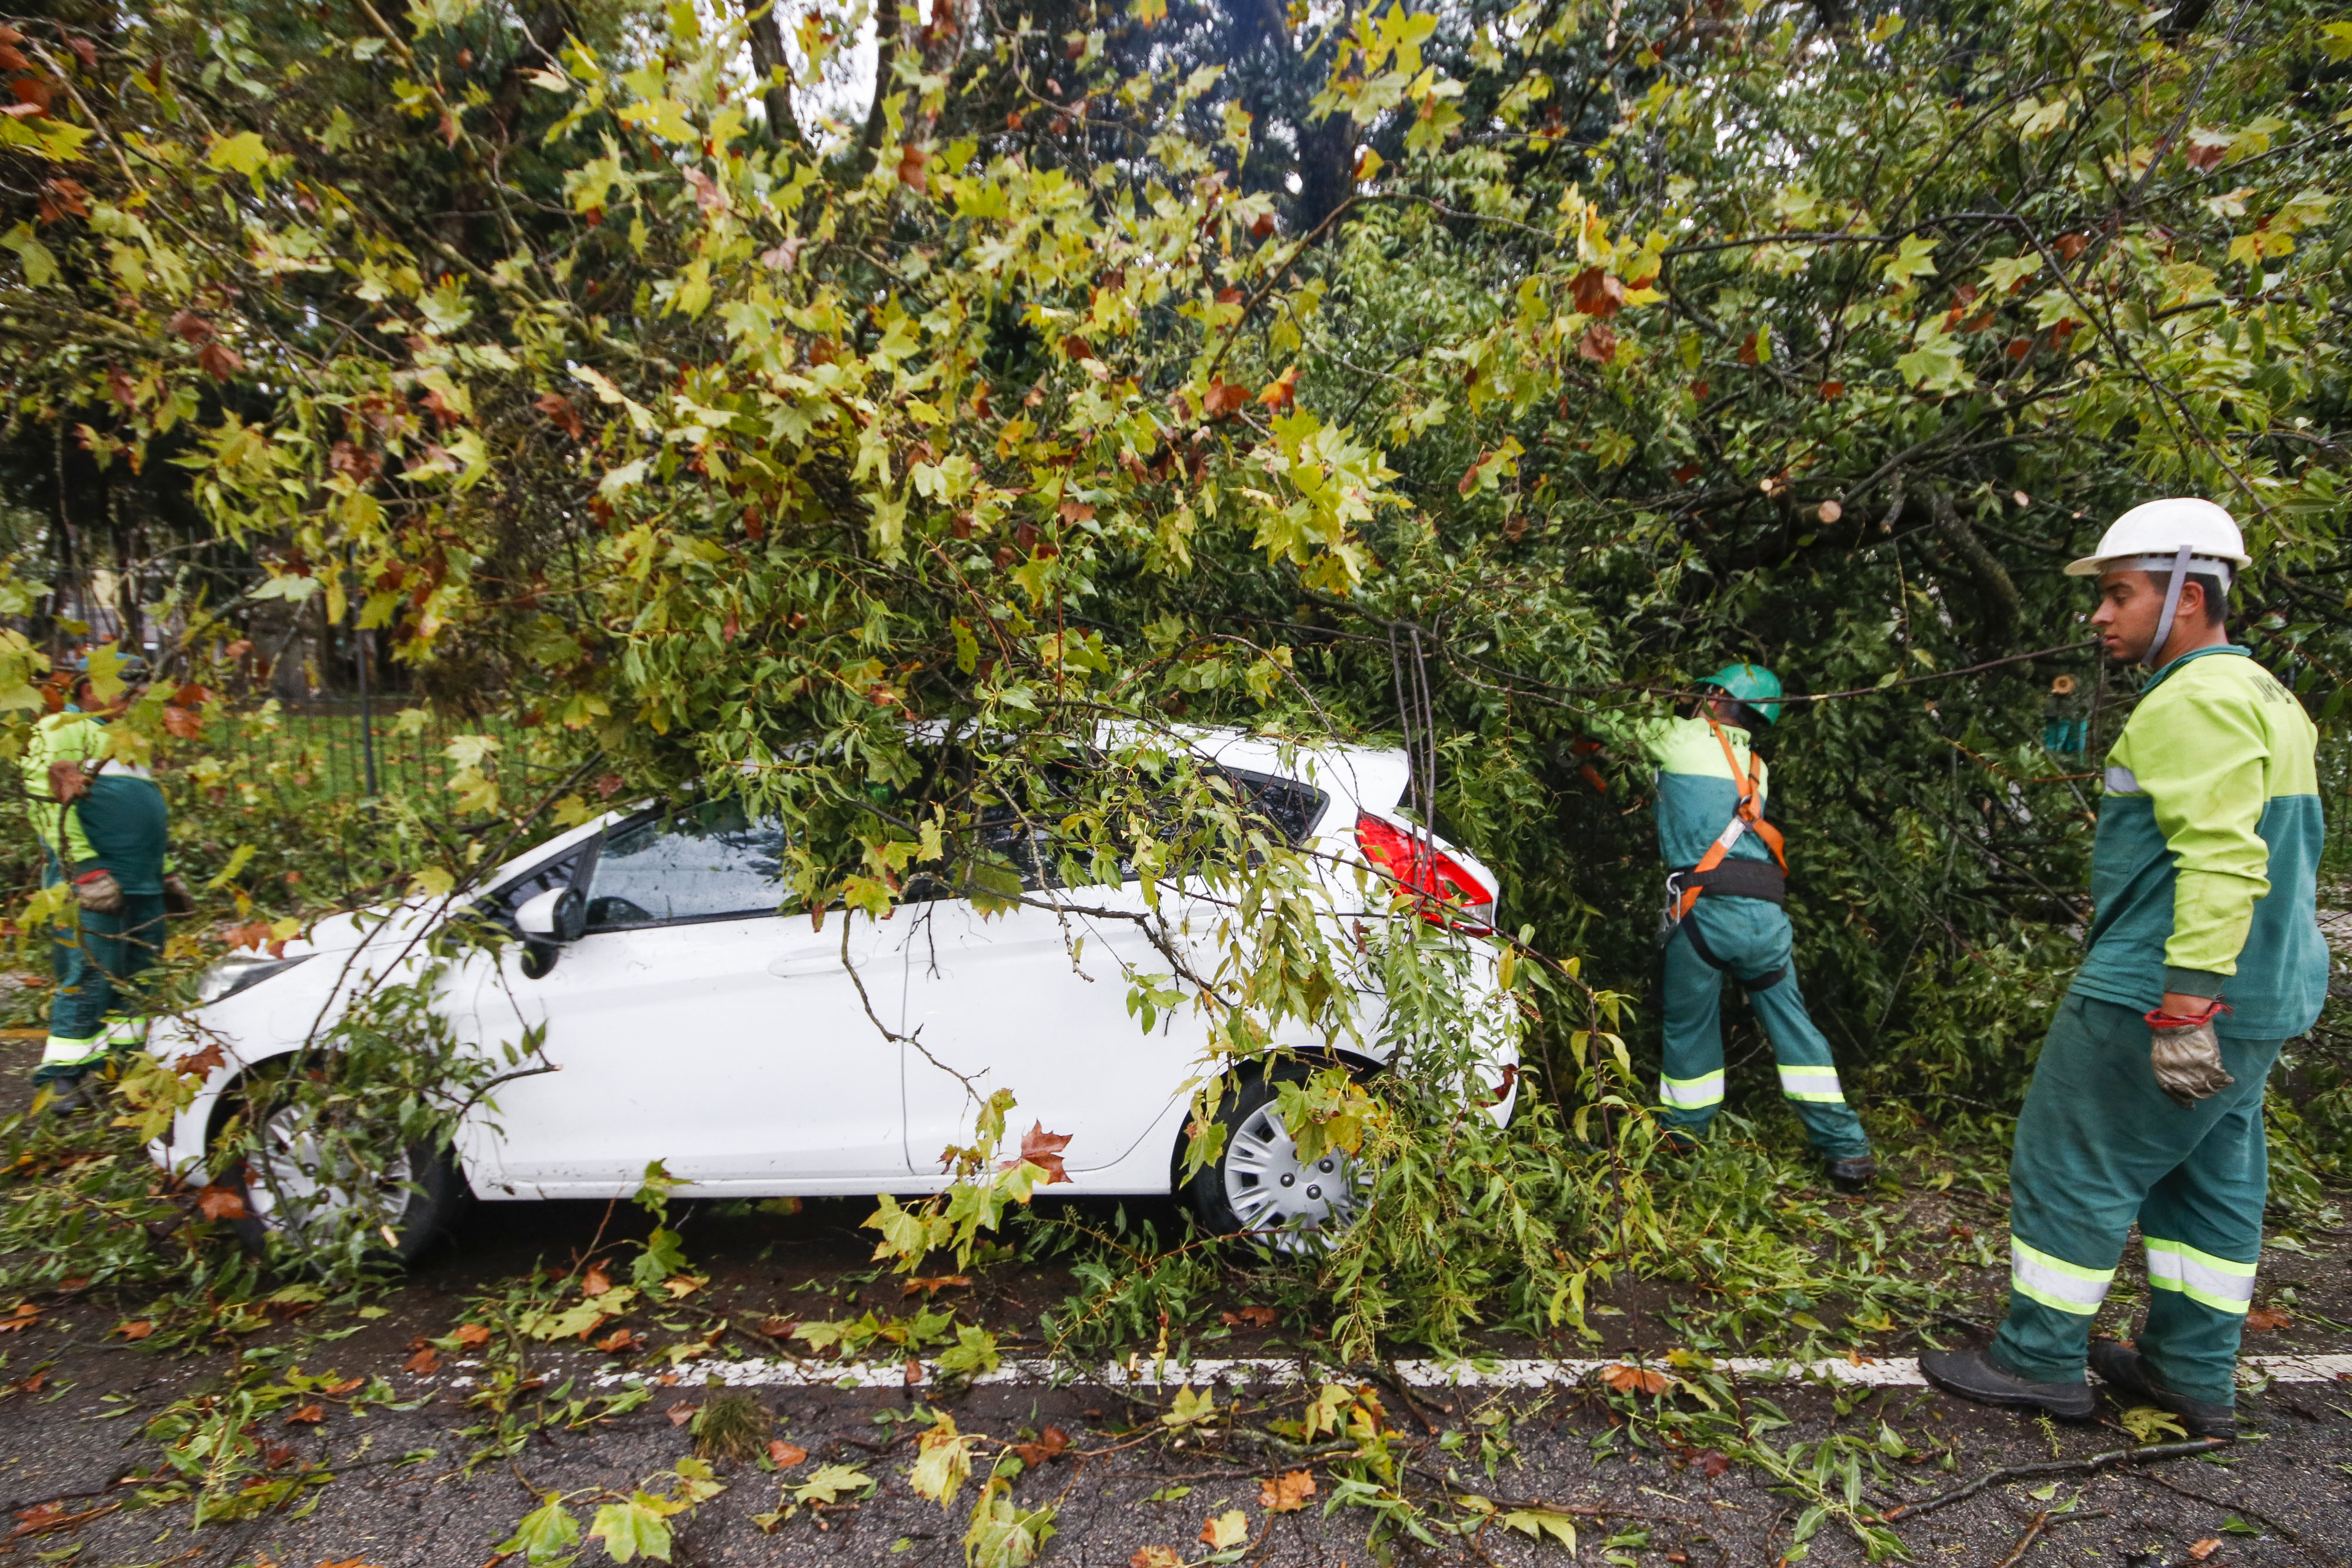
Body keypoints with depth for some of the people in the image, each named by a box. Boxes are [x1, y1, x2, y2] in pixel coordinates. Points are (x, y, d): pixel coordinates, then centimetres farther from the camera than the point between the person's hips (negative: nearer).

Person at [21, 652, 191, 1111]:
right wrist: (87, 867, -21)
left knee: (138, 979, 10)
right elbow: (48, 803, -14)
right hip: (93, 886, -8)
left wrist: (165, 875, 26)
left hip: (142, 886, 9)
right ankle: (58, 1080, -1)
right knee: (90, 977, -10)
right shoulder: (61, 731, -2)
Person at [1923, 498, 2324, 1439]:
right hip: (2255, 995, 11)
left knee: (2071, 1168, 0)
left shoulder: (2197, 702, -17)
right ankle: (2193, 1375, 26)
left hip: (2167, 988, -10)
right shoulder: (2261, 695, 16)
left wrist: (2184, 1010, -27)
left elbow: (2223, 861, -26)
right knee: (2212, 1179, 15)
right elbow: (2257, 852, 22)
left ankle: (2040, 1363, 11)